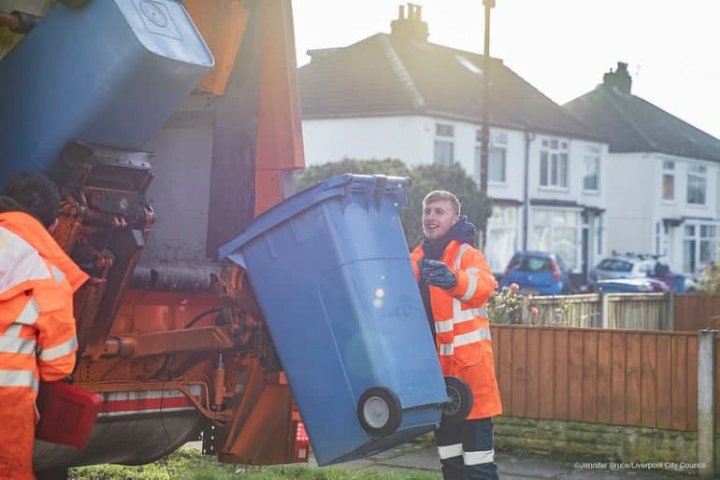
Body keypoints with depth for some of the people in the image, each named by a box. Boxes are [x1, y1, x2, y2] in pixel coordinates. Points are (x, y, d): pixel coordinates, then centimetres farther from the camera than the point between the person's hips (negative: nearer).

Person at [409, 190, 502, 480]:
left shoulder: (467, 254, -9)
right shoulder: (416, 259, 11)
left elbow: (483, 286, -30)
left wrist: (454, 280, -49)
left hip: (468, 361, -7)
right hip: (434, 364, 7)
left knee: (477, 450, -6)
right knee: (449, 455, 15)